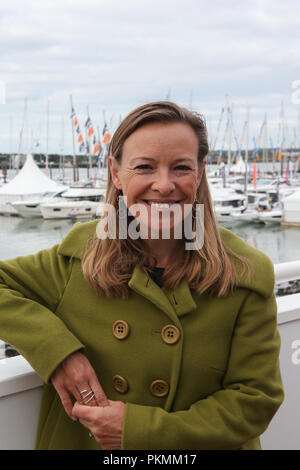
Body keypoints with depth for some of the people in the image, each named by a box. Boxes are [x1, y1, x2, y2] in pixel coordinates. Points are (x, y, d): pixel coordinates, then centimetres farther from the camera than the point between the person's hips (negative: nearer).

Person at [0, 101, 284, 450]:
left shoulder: (247, 274, -12)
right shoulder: (79, 255, -7)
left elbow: (255, 400, -10)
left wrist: (142, 430, -19)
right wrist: (56, 351, -18)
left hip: (195, 447, -1)